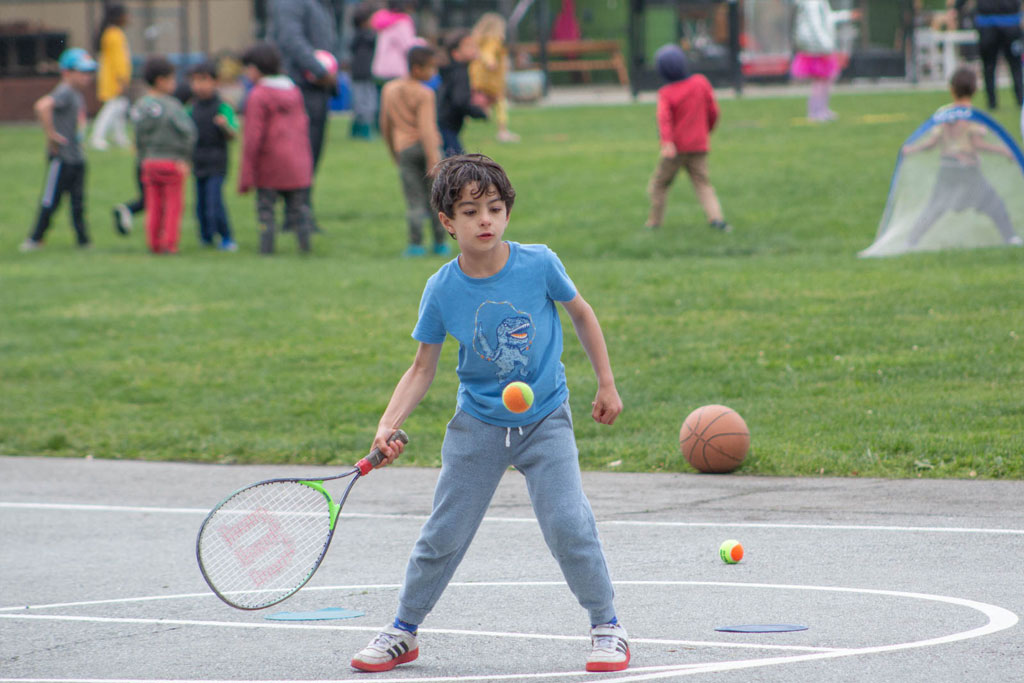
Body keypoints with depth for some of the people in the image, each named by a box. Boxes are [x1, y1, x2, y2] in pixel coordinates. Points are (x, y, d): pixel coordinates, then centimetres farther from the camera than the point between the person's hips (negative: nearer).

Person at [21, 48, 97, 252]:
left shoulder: (77, 95, 14)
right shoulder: (64, 93, -15)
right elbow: (42, 106, -33)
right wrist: (51, 134, -27)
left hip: (77, 157, 9)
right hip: (61, 157, -9)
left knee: (78, 201, 8)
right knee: (51, 201, -2)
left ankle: (83, 240, 11)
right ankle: (34, 239, 6)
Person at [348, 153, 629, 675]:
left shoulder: (539, 264, -14)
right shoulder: (442, 289, -12)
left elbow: (581, 313, 5)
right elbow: (422, 368, -2)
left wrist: (606, 384, 8)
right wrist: (388, 426, -15)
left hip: (545, 421, -1)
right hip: (477, 426, 1)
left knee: (568, 523, -16)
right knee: (444, 533, 5)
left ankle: (607, 627, 1)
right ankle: (403, 632, 24)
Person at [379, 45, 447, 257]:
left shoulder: (389, 89, 8)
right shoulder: (424, 94, -9)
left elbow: (386, 127, 15)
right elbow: (426, 128, -18)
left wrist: (395, 154, 27)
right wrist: (433, 159, -21)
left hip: (405, 147, 3)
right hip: (427, 146, -3)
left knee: (414, 199, 0)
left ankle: (415, 243, -13)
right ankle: (440, 243, 13)